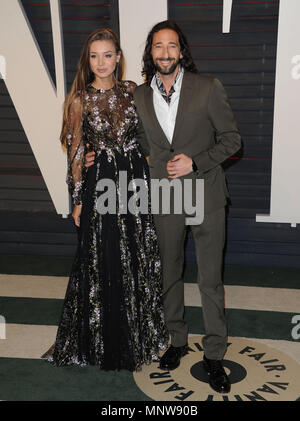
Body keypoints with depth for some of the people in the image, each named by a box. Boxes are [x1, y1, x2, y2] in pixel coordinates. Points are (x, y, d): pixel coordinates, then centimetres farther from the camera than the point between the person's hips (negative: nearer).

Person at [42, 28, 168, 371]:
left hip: (137, 178, 3)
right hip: (100, 184, -3)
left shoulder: (132, 91, 6)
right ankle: (104, 340, 26)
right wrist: (78, 199, -2)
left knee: (140, 260, 11)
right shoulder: (79, 100, -2)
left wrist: (148, 181, 6)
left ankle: (141, 335, 32)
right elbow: (76, 152, -1)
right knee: (103, 264, 5)